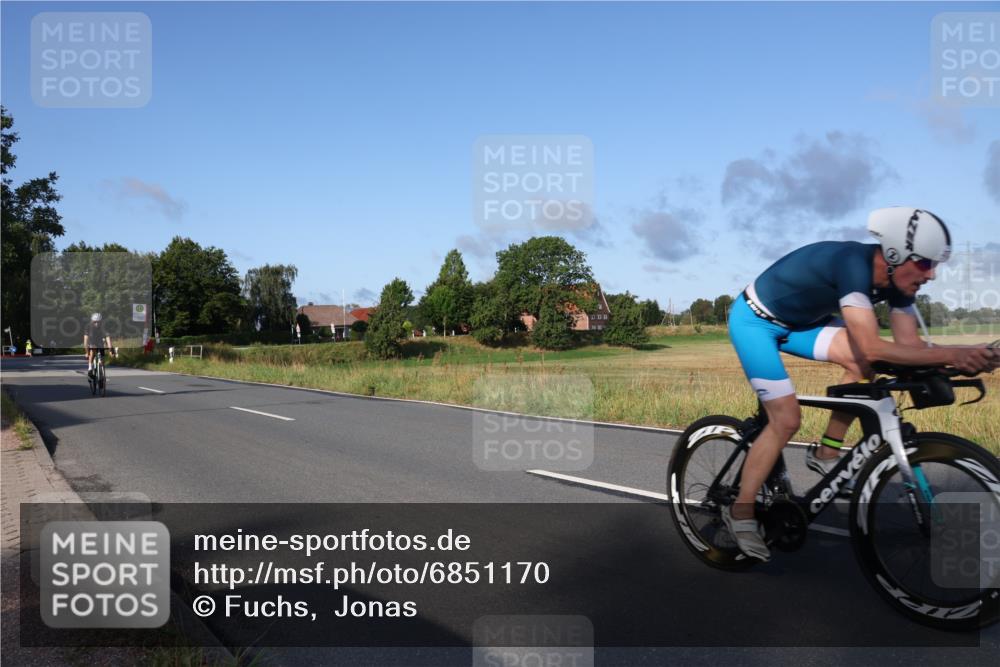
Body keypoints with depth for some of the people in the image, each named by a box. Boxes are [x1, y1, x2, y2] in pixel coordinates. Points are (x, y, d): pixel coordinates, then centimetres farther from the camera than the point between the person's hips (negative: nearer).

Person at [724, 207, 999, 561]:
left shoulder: (895, 279, -8)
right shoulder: (853, 263, -33)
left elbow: (910, 344, -8)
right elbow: (872, 347, -40)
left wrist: (968, 353, -23)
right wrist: (949, 355, -39)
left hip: (794, 320, 8)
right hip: (754, 320, -8)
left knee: (862, 364, -11)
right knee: (787, 419, -12)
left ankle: (825, 452, 5)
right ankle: (740, 512, 0)